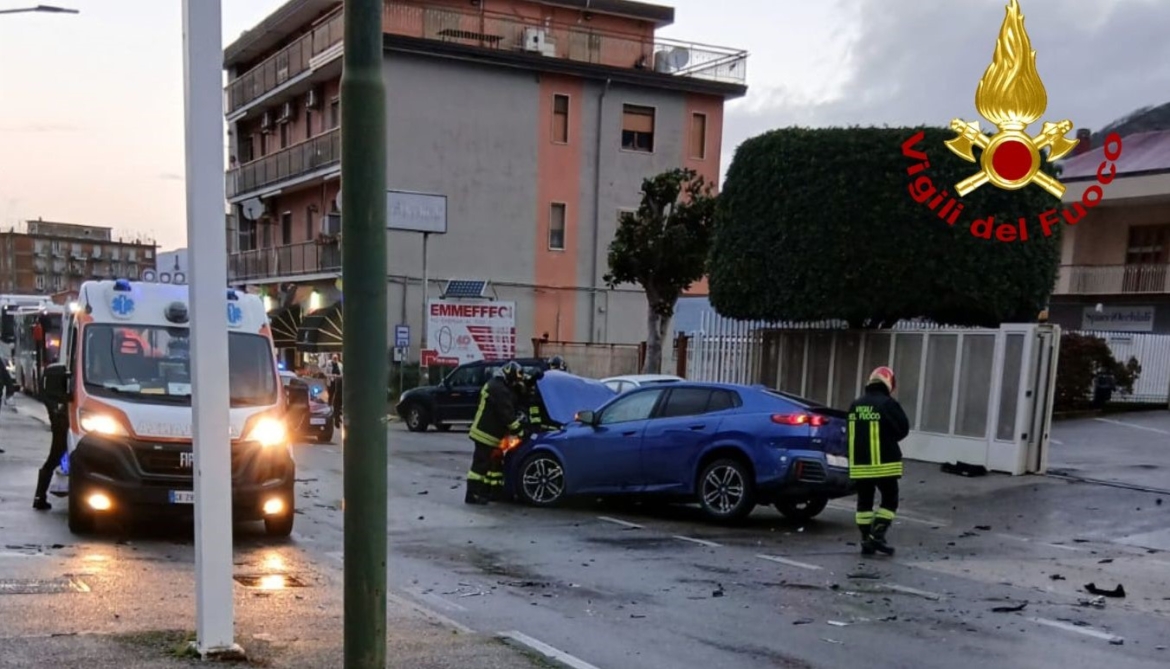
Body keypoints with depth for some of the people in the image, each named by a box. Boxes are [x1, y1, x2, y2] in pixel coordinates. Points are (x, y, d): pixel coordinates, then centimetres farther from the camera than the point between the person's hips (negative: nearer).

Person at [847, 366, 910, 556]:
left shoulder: (855, 405, 7)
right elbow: (903, 429, -5)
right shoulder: (888, 403, -11)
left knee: (864, 500, 11)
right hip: (884, 462, -5)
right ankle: (877, 535, -6)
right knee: (890, 499, 6)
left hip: (859, 462, 5)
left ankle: (866, 540, 11)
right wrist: (887, 439, 12)